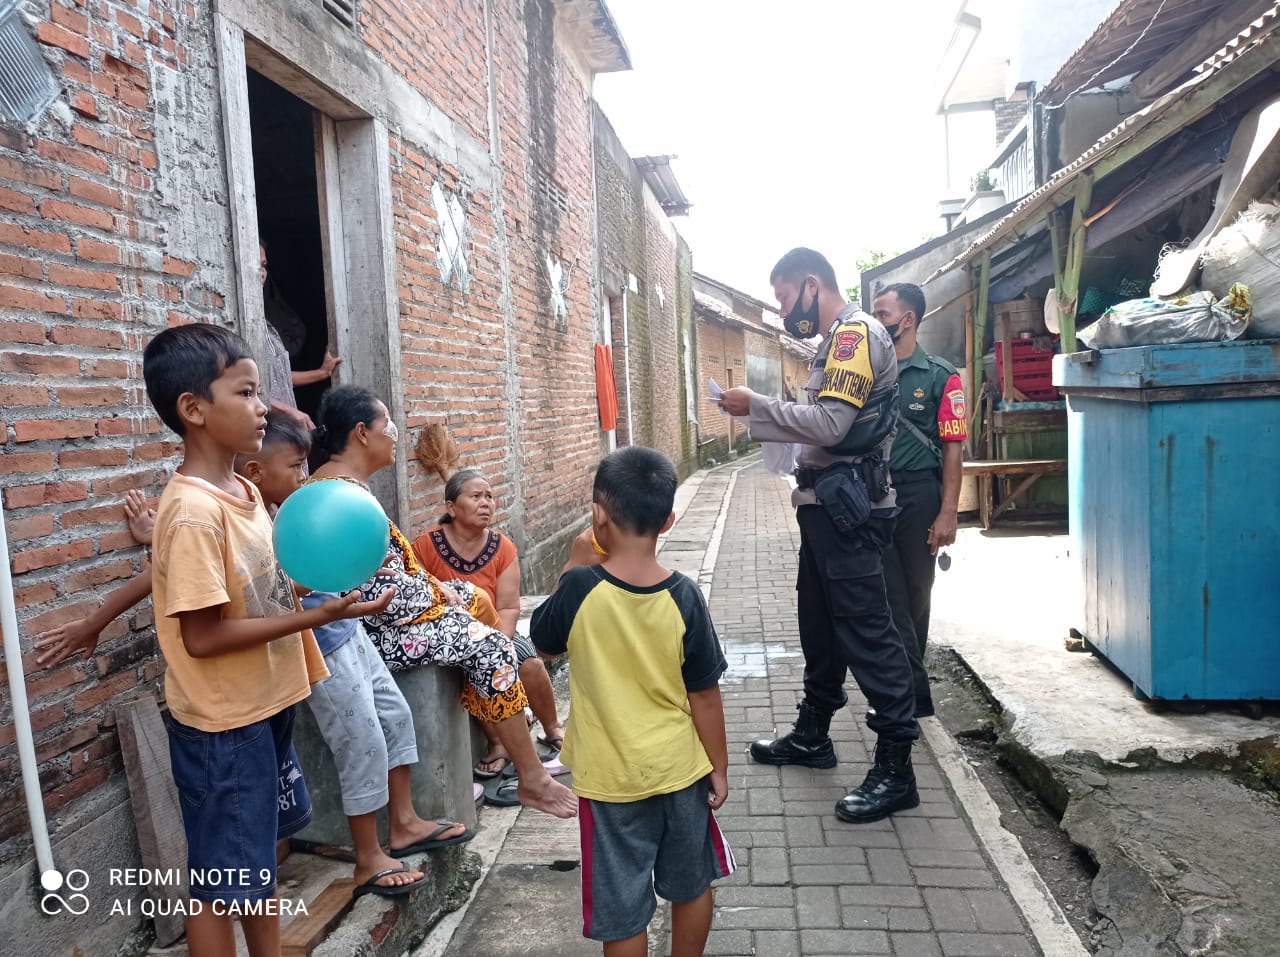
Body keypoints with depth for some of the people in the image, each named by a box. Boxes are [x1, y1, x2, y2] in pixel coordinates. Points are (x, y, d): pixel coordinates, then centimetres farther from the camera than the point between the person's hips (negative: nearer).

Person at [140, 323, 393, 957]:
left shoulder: (245, 490, 4)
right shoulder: (194, 512, -24)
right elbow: (202, 636, -24)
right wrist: (316, 615, -25)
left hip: (265, 708, 9)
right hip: (222, 727, -9)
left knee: (261, 856, 24)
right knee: (221, 884, 9)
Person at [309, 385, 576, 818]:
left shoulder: (337, 482, 11)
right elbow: (382, 589, -25)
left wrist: (434, 583, 7)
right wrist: (437, 594, -10)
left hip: (390, 602, 11)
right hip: (377, 626, -11)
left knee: (477, 598, 18)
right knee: (490, 645, -13)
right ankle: (532, 780, -4)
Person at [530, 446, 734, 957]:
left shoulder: (581, 587, -20)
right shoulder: (684, 597, -15)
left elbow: (543, 642, 1)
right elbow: (704, 694, -8)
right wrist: (719, 766, 5)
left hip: (610, 778, -2)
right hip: (680, 770, 2)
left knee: (622, 908, 14)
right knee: (691, 884, 25)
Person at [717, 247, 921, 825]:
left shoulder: (855, 333, -12)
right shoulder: (836, 340, 19)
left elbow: (830, 425, -22)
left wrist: (755, 406, -14)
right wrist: (757, 416, 8)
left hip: (847, 508, -10)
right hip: (827, 505, 10)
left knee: (867, 632, -6)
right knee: (820, 625, 18)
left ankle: (896, 771, 3)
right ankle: (812, 735, 32)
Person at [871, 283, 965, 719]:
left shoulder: (940, 376, -3)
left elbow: (953, 449, -6)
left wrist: (948, 514, -12)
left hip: (919, 496, -2)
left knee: (915, 592, 11)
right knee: (890, 596, 0)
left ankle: (903, 685, 28)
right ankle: (914, 694, 7)